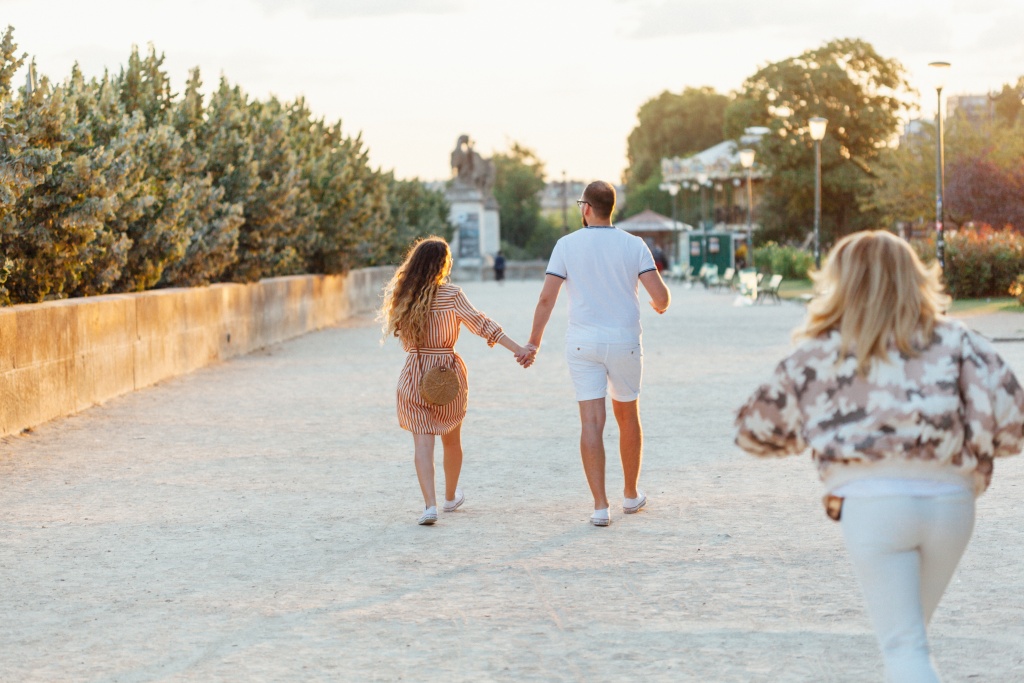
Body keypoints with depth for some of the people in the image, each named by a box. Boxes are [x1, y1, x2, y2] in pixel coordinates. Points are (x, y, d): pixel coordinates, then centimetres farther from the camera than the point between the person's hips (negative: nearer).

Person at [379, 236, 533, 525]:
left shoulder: (402, 295, -1)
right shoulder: (450, 295, -11)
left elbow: (404, 338, 5)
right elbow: (482, 324, -17)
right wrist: (517, 349, -19)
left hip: (414, 374, 1)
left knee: (422, 442, -3)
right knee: (451, 439, 19)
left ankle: (430, 503, -18)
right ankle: (451, 497, 37)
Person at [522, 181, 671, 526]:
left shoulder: (567, 245, -2)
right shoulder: (633, 245, -2)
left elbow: (546, 297, -5)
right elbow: (660, 295, -8)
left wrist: (533, 342, 5)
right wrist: (659, 305, 17)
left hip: (582, 343, -1)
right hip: (624, 342, 1)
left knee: (591, 422, -3)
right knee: (627, 418, 18)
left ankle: (600, 505, -11)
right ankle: (630, 494, 31)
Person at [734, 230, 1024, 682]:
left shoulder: (818, 356, 4)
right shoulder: (957, 343, 6)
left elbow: (755, 432, 13)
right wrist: (965, 450, 14)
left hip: (872, 504, -3)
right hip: (951, 500, 3)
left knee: (903, 645, 2)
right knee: (910, 630, 23)